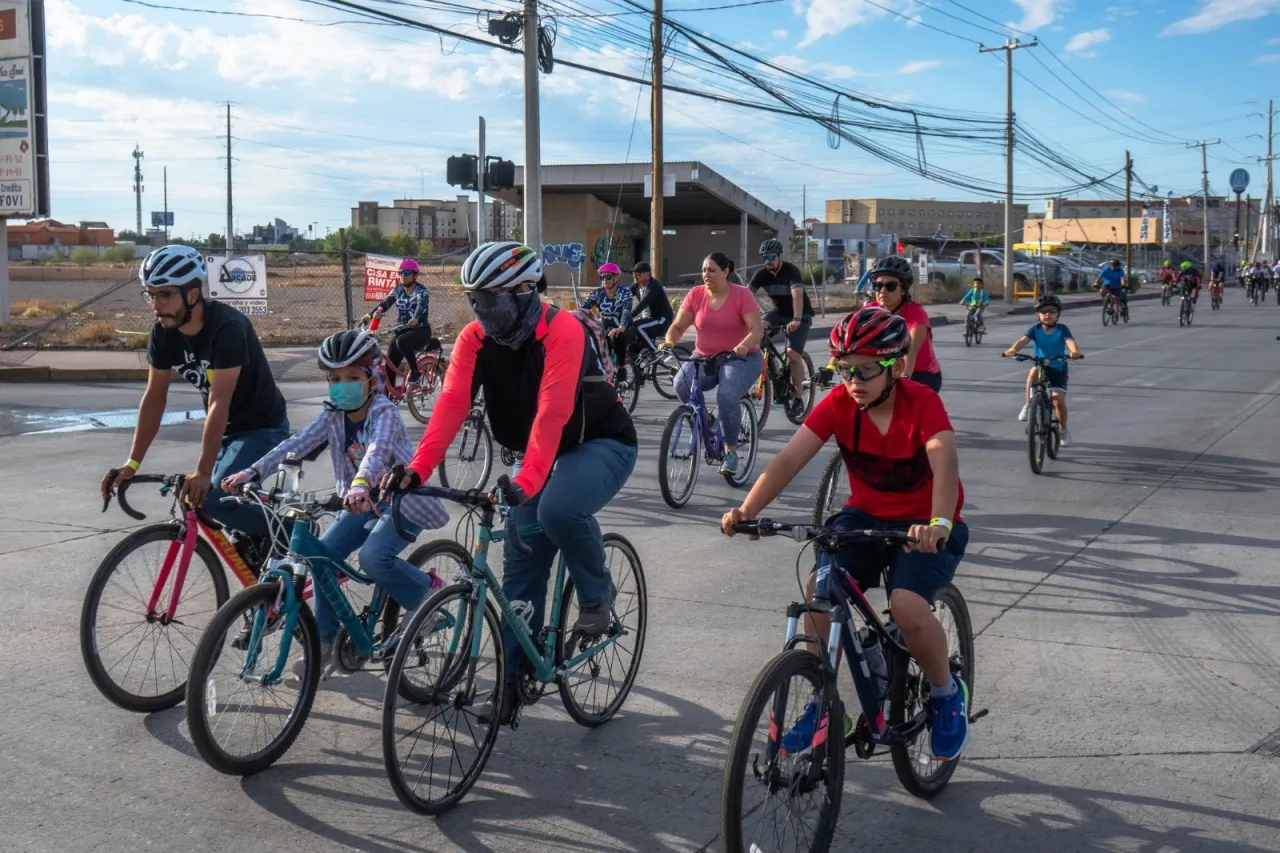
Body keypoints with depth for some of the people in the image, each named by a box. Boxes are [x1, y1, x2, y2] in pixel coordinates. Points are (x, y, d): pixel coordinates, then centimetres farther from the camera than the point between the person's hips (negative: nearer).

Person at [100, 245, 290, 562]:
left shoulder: (227, 327, -28)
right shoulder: (163, 333, -7)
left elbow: (219, 403, -32)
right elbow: (154, 397, -2)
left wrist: (202, 471, -35)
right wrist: (132, 463, -7)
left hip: (262, 428, -8)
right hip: (225, 430, 8)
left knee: (213, 498, -24)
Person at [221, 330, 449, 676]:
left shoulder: (384, 412, -20)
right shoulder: (333, 414, -4)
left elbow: (377, 450, -41)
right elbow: (296, 443, -16)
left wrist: (360, 484, -62)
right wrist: (251, 472, -30)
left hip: (402, 502, -6)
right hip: (363, 502, 6)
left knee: (373, 557, -29)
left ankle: (425, 588, 1)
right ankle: (326, 641, 2)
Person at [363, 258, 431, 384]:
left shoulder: (421, 291, -10)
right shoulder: (398, 289, 8)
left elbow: (422, 307, -29)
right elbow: (385, 304, -1)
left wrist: (415, 319, -50)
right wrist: (370, 315, -19)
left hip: (420, 330, -6)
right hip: (402, 330, 6)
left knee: (402, 341, -35)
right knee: (390, 364, -3)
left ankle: (415, 370, -15)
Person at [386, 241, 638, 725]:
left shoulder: (561, 330, -26)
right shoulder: (475, 339, -9)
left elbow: (551, 412, -36)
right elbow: (451, 405, -21)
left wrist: (527, 481, -48)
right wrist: (417, 469, -35)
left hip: (601, 444, -6)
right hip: (538, 452, 6)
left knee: (557, 510, -36)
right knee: (521, 567, 1)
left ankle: (597, 594, -7)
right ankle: (513, 682, 14)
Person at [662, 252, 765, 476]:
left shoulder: (741, 295, -10)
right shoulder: (695, 294, -1)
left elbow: (757, 329, -18)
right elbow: (678, 326, 0)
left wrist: (742, 347, -38)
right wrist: (669, 342, -23)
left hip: (740, 359, -3)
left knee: (727, 397, -31)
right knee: (682, 384, -27)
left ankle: (731, 452, -10)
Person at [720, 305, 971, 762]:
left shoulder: (922, 402, -21)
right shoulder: (838, 403, -11)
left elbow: (945, 463, -38)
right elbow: (789, 460, -21)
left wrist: (938, 524, -56)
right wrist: (746, 511, -36)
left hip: (923, 525, -3)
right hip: (864, 515, 4)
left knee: (907, 605, -29)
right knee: (820, 587, -24)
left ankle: (947, 693, 3)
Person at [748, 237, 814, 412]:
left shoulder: (791, 271, -25)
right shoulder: (761, 274, -11)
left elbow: (797, 296, -40)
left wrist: (796, 320, -56)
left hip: (800, 316, -5)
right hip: (779, 312, 5)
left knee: (793, 353, -20)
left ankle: (798, 398, -8)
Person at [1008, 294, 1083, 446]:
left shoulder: (1062, 329, -8)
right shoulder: (1035, 330, -5)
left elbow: (1070, 341, -26)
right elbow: (1023, 340, -21)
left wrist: (1075, 352, -49)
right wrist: (1013, 349, -43)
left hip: (1058, 369, -1)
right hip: (1041, 367, 1)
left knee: (1058, 399, -14)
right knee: (1033, 371, -36)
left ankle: (1063, 430, 11)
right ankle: (1028, 405, -20)